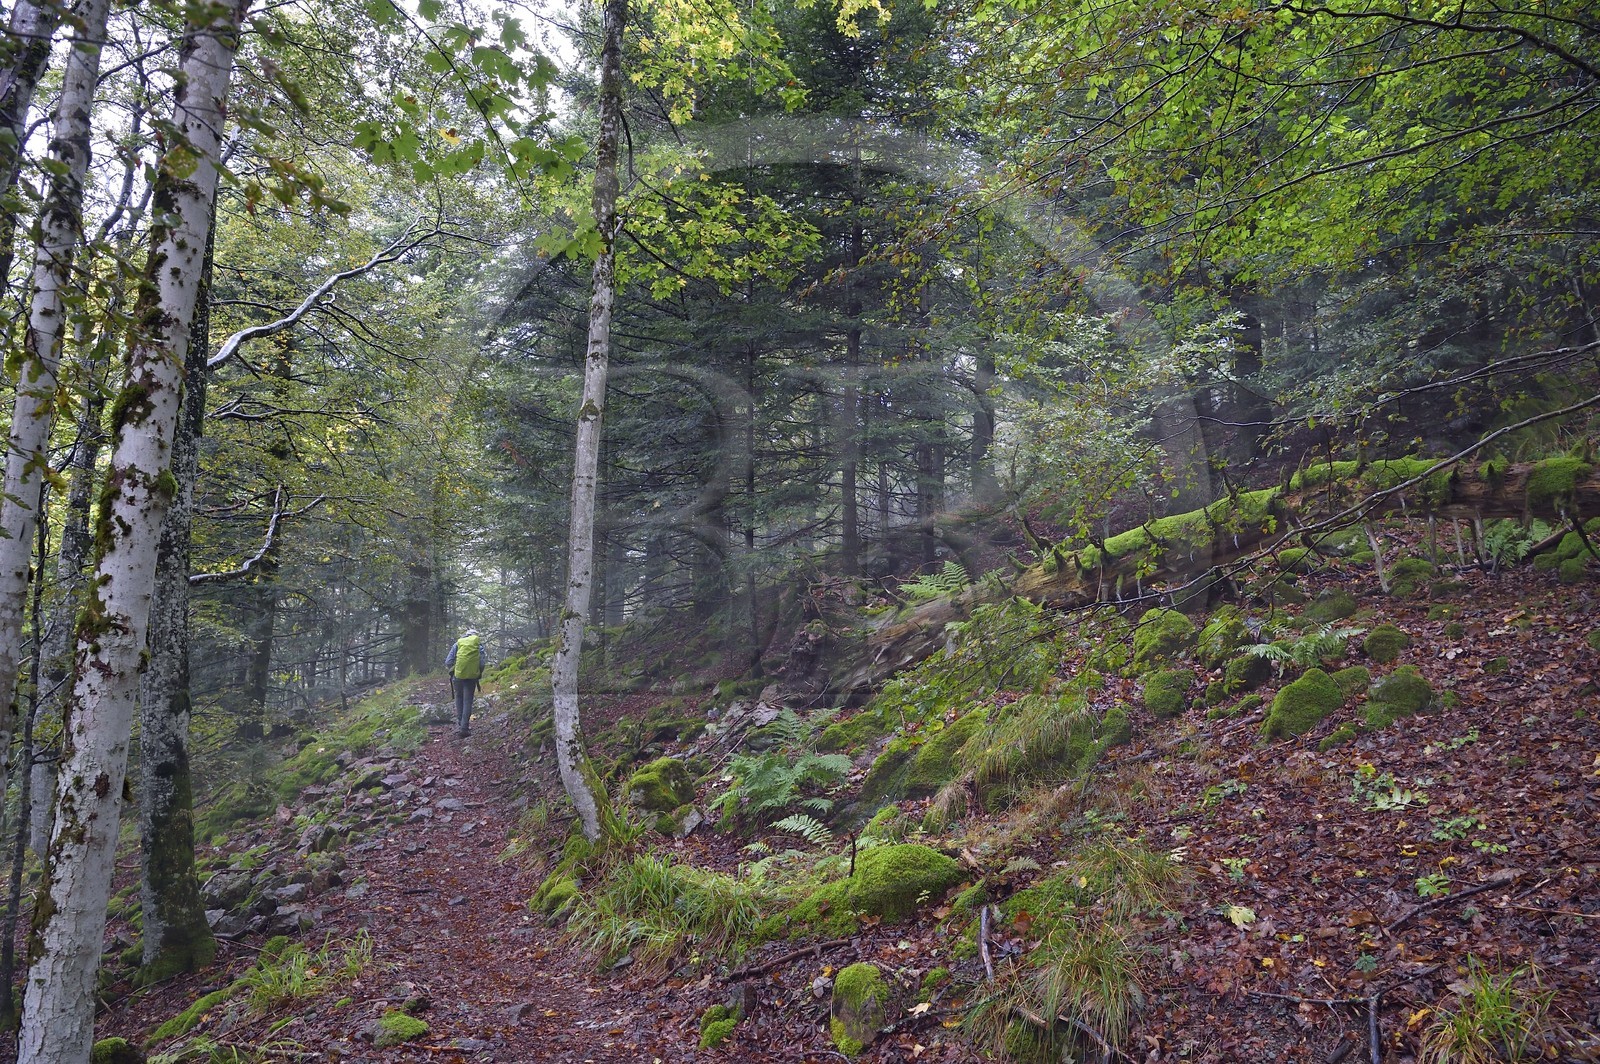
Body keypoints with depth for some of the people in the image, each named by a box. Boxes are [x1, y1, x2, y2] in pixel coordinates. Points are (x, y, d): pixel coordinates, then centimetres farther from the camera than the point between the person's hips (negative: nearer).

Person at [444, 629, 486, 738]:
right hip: (472, 676, -1)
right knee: (468, 701, 6)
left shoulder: (458, 643, 4)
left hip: (458, 675, 1)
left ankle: (459, 722, 21)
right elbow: (482, 663, -5)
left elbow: (448, 662, 0)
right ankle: (464, 727, 1)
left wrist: (453, 670, 20)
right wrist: (479, 674, 14)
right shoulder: (479, 645, 2)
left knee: (459, 698, 21)